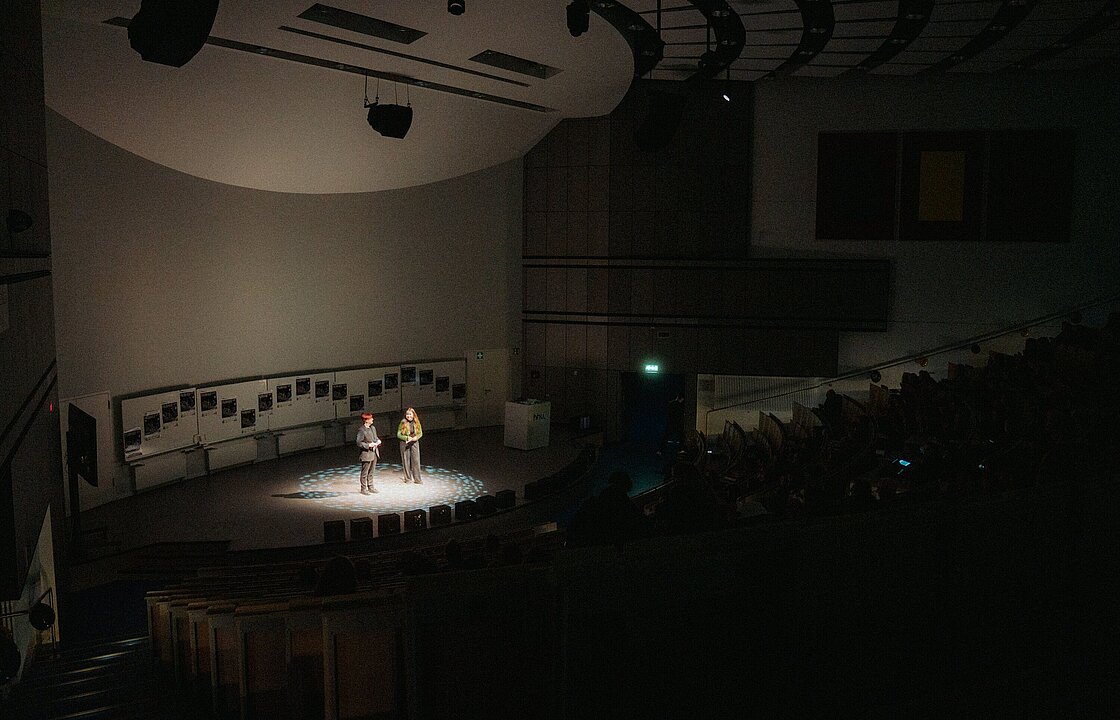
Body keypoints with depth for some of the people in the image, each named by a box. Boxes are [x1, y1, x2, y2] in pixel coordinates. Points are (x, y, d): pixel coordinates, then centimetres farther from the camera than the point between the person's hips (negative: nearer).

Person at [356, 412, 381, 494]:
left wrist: (378, 441, 3)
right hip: (366, 454, -8)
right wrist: (369, 445, -22)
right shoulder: (361, 430, -16)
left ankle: (370, 487, 26)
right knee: (365, 473, 2)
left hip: (374, 453, 8)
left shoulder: (373, 428, 10)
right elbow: (359, 443, -17)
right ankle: (364, 489, 10)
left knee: (371, 472, 17)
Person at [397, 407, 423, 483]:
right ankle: (408, 478, 16)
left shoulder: (417, 423, 2)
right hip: (405, 443, -2)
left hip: (414, 443, 2)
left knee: (416, 461, -1)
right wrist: (407, 438, -18)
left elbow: (420, 433, 8)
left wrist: (416, 437, -13)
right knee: (406, 461, 4)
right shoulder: (403, 423, -5)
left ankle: (417, 479, 6)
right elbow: (398, 434, -4)